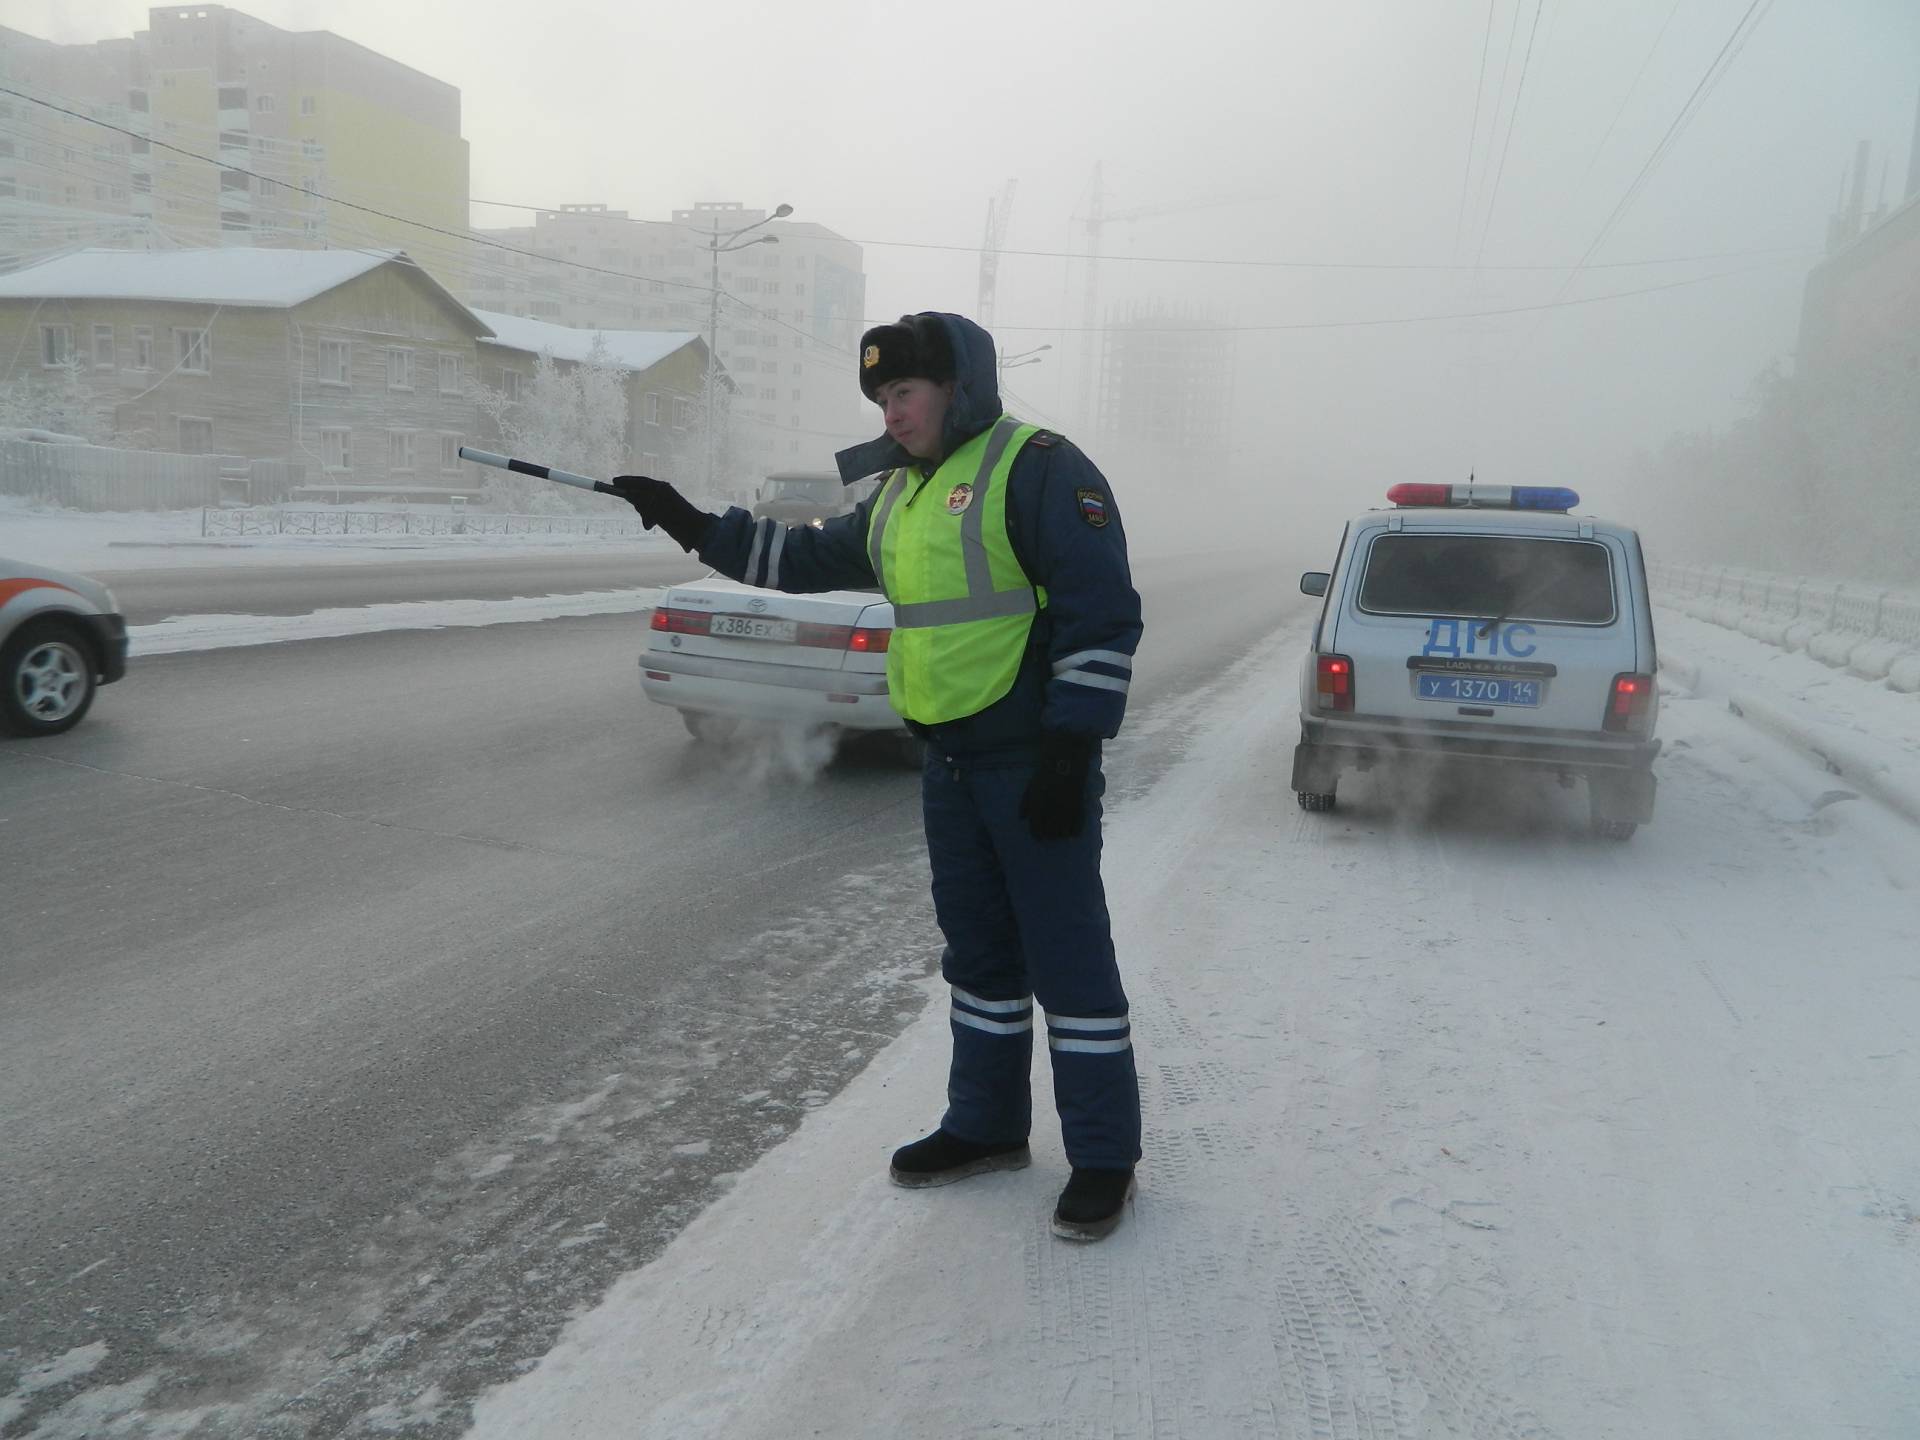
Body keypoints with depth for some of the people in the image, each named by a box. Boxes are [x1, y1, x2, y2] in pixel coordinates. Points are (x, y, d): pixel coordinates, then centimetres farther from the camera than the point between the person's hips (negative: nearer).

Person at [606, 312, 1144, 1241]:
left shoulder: (1037, 468, -13)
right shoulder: (899, 494, 15)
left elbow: (1103, 613, -18)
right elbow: (803, 559, 23)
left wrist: (1071, 748, -21)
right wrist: (691, 525, 16)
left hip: (1034, 761, -8)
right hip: (949, 759, 9)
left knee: (1068, 957, -1)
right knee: (977, 953, 17)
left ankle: (1104, 1157, 13)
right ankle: (986, 1126, 32)